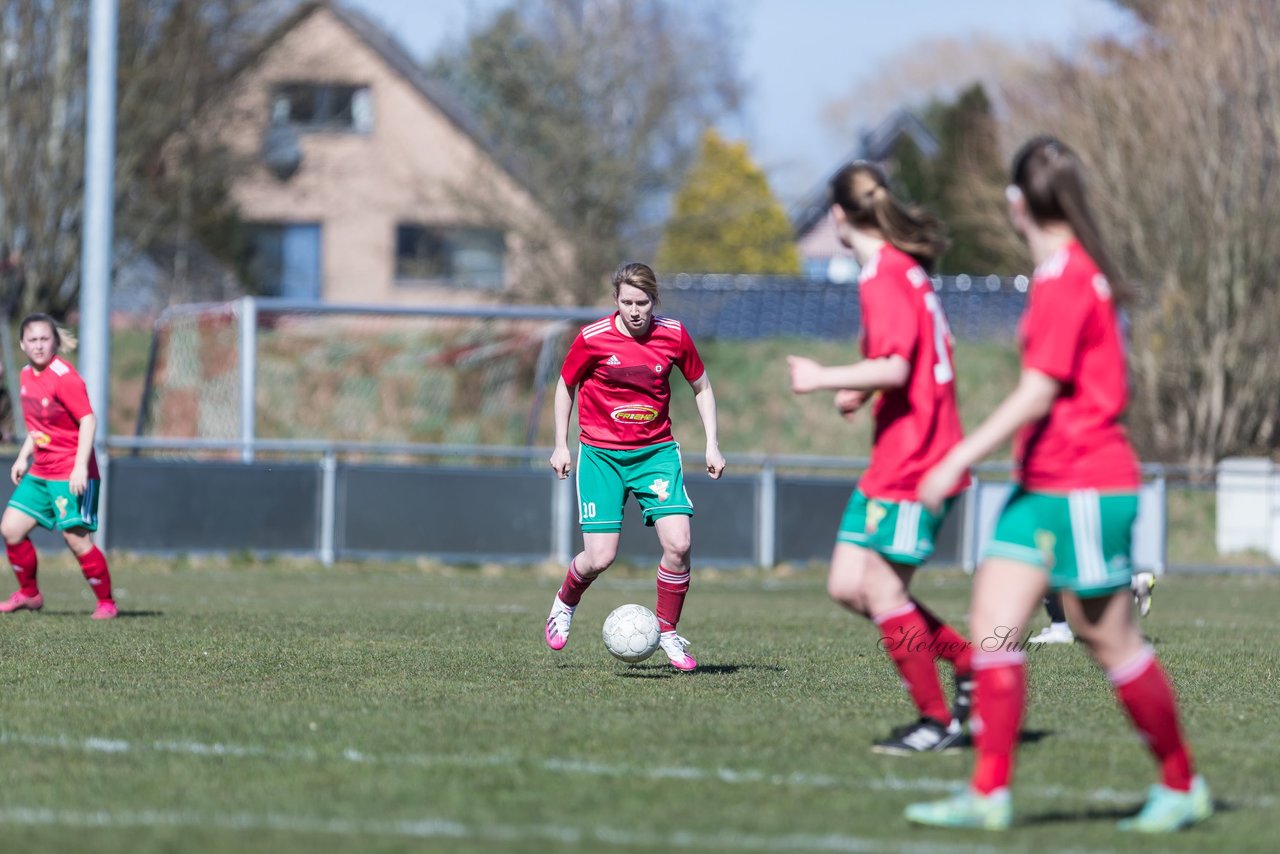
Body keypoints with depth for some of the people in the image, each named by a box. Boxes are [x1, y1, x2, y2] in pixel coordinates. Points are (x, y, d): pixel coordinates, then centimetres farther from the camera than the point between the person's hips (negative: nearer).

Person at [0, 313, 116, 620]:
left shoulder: (63, 376, -16)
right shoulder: (27, 376, 9)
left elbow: (88, 420, -19)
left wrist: (80, 466, -25)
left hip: (71, 474, -8)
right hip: (39, 472, 8)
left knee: (77, 538, -10)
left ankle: (106, 602, 4)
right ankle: (29, 594, 20)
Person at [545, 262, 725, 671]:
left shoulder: (673, 335, -5)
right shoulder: (592, 339, -10)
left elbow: (702, 387, 10)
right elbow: (566, 386, 7)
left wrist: (712, 445, 5)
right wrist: (561, 445, 6)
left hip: (656, 452, 2)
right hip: (601, 454, -2)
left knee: (678, 544, -16)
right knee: (600, 557, -9)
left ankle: (668, 632, 5)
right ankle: (563, 604, 25)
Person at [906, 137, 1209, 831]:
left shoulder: (1066, 279, -17)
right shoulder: (1069, 272, 12)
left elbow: (1038, 393, -22)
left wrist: (958, 460, -22)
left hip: (1084, 489, -9)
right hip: (1042, 487, 9)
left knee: (1109, 641, 2)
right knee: (992, 624, 0)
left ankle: (1182, 786, 16)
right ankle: (989, 793, -2)